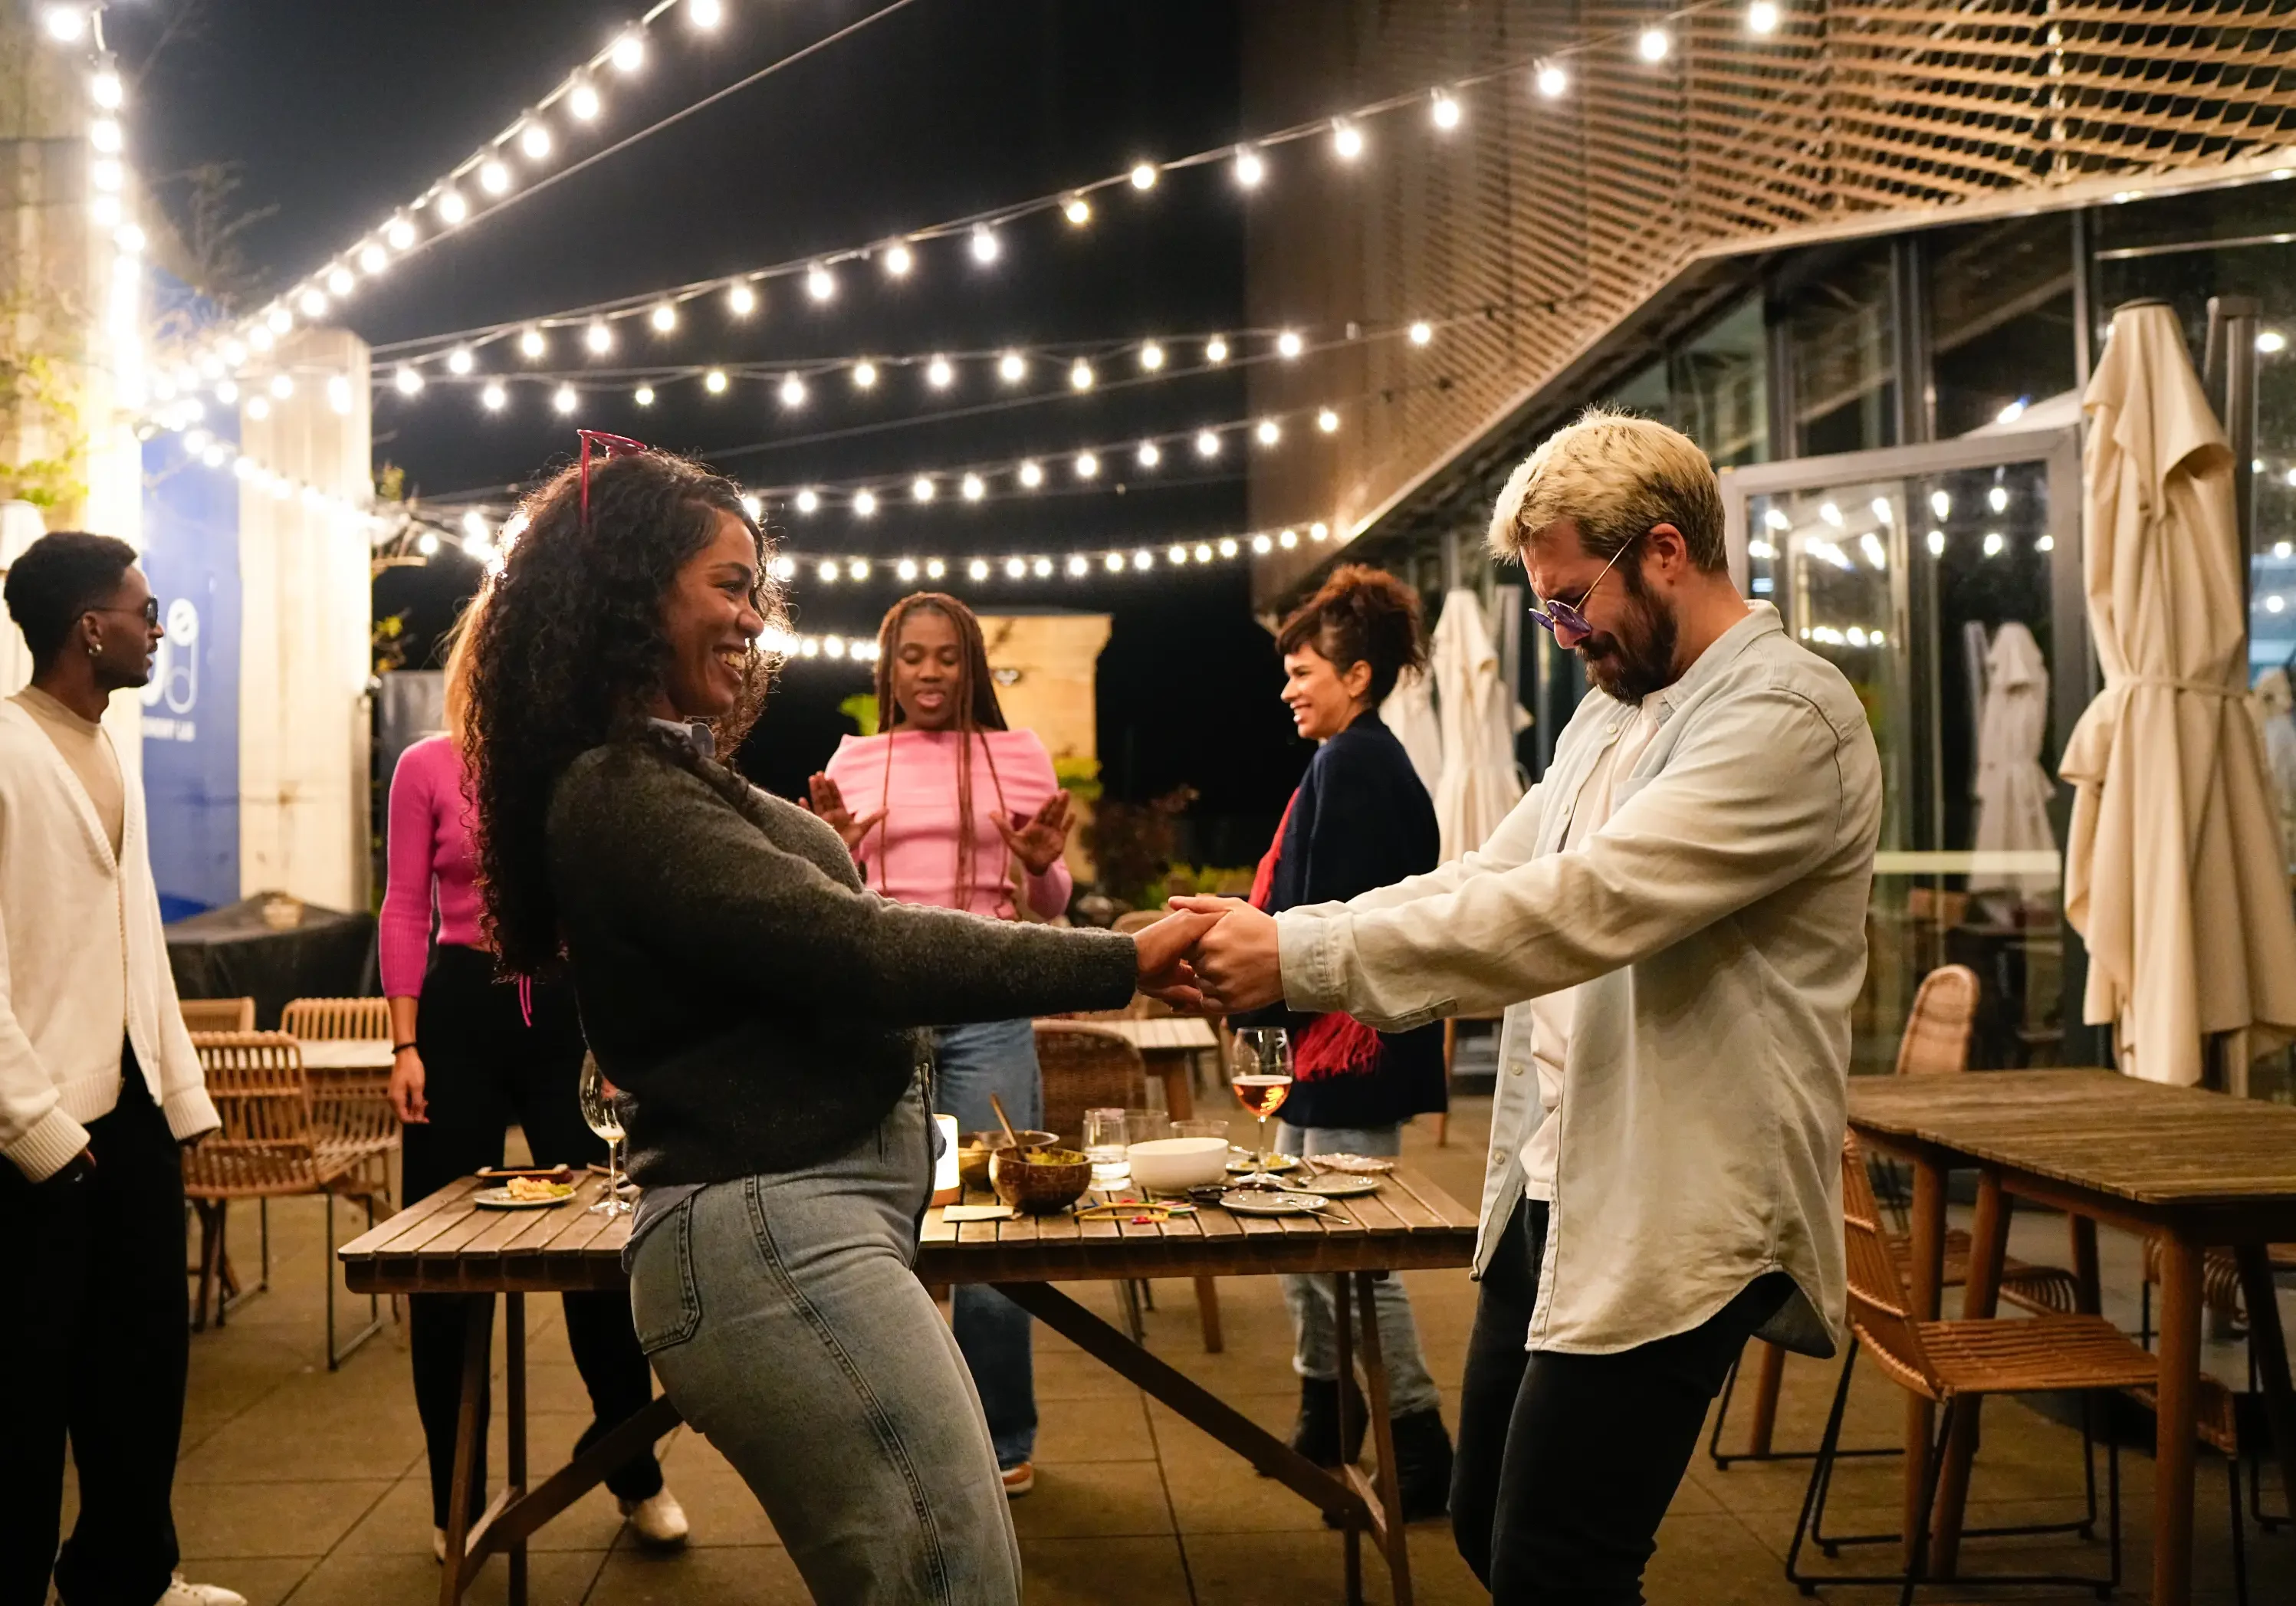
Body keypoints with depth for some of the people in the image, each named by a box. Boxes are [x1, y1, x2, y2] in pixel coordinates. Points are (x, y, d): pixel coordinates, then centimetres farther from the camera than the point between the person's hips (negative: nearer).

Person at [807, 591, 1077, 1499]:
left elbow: (1050, 907, 12)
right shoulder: (853, 763, 10)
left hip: (989, 1009, -1)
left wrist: (1043, 867, -9)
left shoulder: (1020, 756, 8)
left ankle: (1003, 1439, 18)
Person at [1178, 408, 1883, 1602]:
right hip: (1548, 1194, 9)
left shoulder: (1787, 717, -16)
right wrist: (1268, 941, -5)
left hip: (1670, 1225, -9)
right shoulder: (1613, 712, 13)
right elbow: (1485, 882, 9)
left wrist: (1302, 956, -26)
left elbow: (1582, 908, -26)